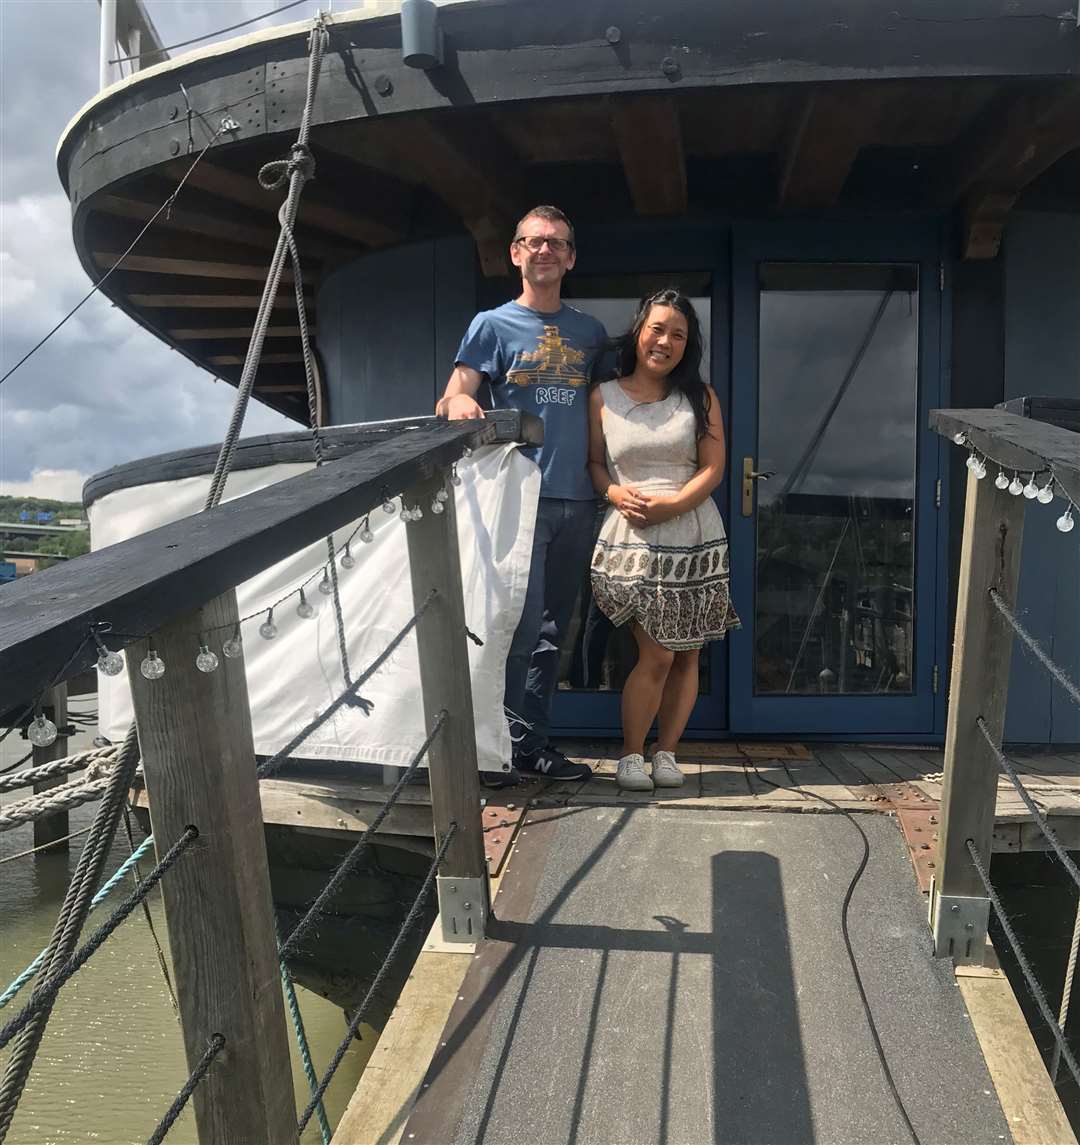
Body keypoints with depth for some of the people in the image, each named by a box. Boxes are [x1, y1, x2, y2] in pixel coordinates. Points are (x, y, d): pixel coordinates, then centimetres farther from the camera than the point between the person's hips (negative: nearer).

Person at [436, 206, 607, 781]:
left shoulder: (590, 332, 16)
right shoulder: (493, 325, 4)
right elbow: (451, 400, -5)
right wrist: (460, 403, -29)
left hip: (576, 498, 5)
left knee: (552, 630, 9)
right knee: (521, 625, -7)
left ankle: (532, 742, 19)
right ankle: (520, 745, 4)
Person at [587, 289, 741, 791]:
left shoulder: (699, 397, 7)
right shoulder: (604, 397, 5)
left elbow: (713, 468, 1)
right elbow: (594, 462, 8)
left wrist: (669, 505, -14)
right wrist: (616, 493, -13)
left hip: (694, 537, 2)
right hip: (632, 540, -2)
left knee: (687, 654, 5)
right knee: (656, 654, -7)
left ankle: (666, 751, 19)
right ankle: (631, 753, 11)